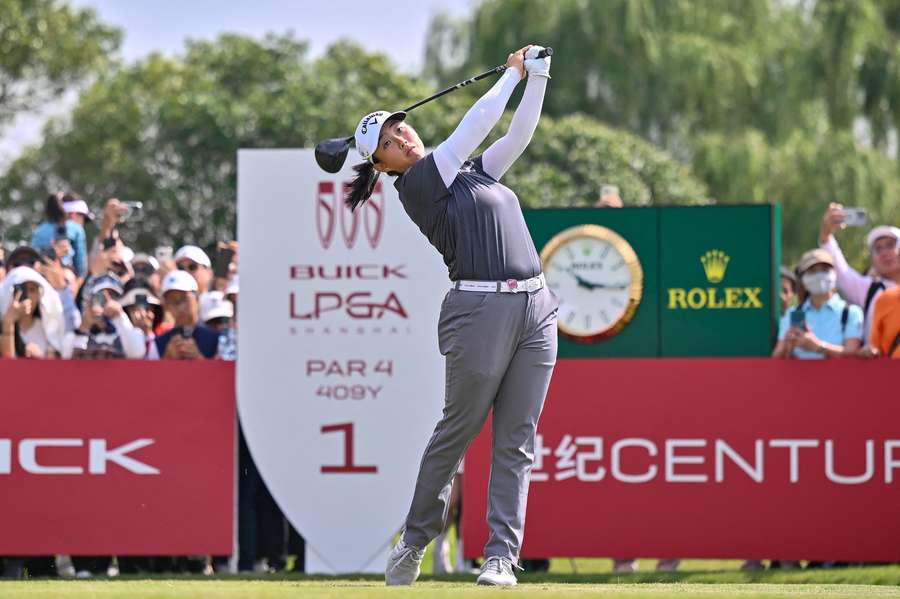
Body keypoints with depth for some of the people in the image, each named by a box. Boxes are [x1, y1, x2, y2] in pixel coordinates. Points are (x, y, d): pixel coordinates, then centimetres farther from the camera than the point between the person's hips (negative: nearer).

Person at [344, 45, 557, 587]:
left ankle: (502, 556, -1)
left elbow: (518, 134, 15)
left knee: (516, 440, 0)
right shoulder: (418, 183, -3)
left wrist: (538, 78, 4)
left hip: (536, 307, 6)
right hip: (480, 311, -6)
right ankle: (416, 540, 16)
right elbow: (478, 123, -3)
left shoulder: (472, 171, 20)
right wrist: (514, 73, 8)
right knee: (457, 431, 0)